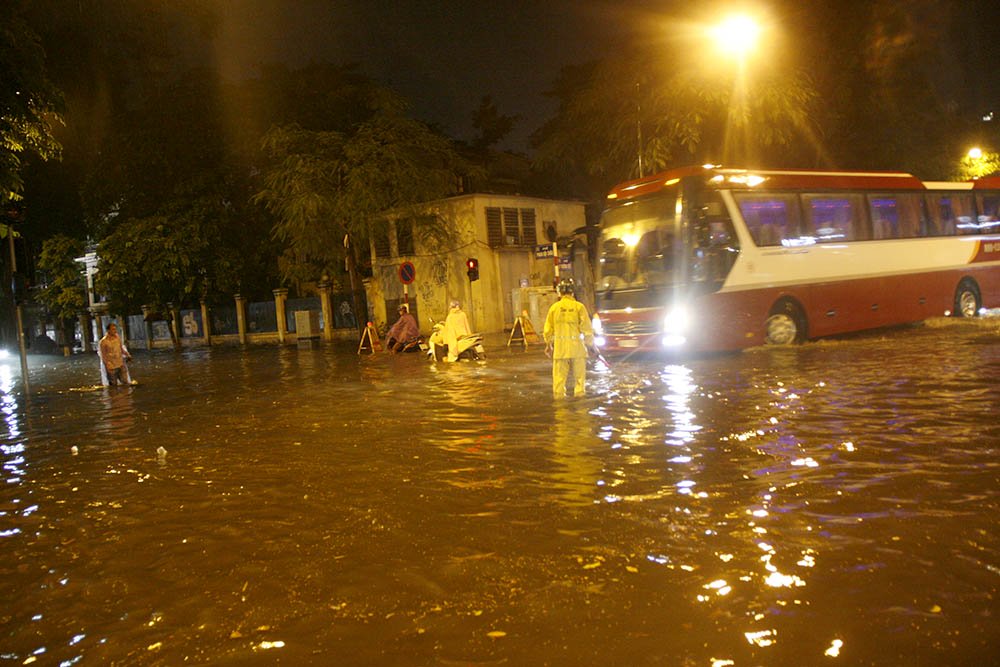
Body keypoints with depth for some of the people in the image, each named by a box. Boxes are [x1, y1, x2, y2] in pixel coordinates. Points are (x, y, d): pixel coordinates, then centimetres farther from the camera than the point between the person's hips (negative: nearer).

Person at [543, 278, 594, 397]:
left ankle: (559, 395, 10)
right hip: (576, 345, -1)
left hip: (560, 346, 2)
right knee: (579, 374, 7)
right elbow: (586, 327, -4)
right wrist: (590, 342, 9)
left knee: (559, 375, 7)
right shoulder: (579, 306, -5)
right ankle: (579, 394, 9)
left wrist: (548, 344, 19)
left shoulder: (554, 307, 2)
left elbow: (548, 329, 7)